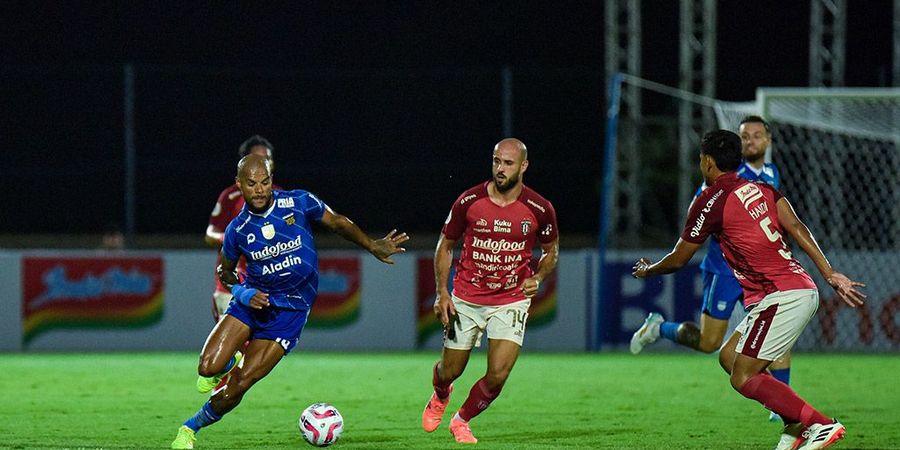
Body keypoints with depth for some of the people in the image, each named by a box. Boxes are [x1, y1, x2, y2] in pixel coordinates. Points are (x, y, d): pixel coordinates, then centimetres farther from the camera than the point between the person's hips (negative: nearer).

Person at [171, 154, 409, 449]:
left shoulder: (299, 203, -10)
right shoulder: (237, 230, -5)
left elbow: (337, 223, 8)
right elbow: (225, 271, 11)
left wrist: (372, 246, 7)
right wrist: (242, 293, -8)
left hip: (289, 311, -2)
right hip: (252, 301, 2)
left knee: (237, 387, -11)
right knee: (208, 368, -15)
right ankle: (230, 362, 21)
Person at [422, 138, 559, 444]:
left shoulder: (539, 209, -8)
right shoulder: (469, 201, -8)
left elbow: (551, 251, 11)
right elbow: (445, 246, 5)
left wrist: (537, 278, -9)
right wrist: (441, 293, -3)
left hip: (511, 301, -1)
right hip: (466, 300, 1)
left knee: (498, 375, -14)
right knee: (450, 371, 8)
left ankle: (462, 420, 15)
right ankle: (440, 396, 48)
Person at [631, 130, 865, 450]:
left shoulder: (710, 202, -5)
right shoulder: (761, 189, 16)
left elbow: (678, 259, 5)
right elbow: (796, 228, 5)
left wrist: (647, 270, 26)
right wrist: (830, 275, 1)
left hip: (782, 297, -9)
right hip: (802, 289, 9)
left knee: (743, 379, -7)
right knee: (729, 357, 15)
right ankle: (795, 424, 8)